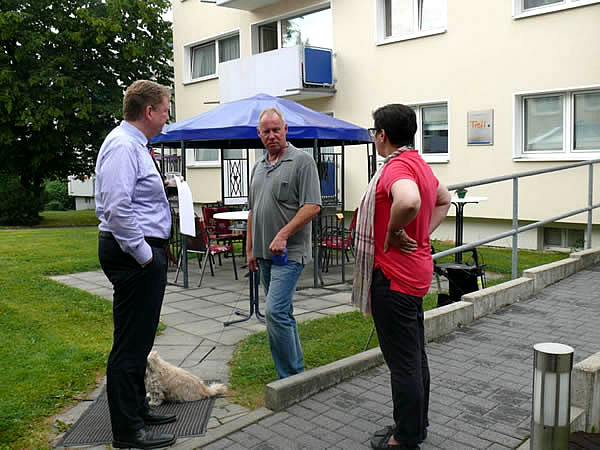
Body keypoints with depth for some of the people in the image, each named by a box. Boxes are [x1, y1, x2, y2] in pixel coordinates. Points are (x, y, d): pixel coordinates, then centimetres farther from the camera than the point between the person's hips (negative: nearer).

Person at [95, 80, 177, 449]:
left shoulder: (136, 145, 16)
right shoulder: (122, 146, -17)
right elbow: (117, 209, -25)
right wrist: (144, 254, -20)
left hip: (147, 252, 11)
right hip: (135, 255, -11)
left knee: (140, 338, 19)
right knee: (130, 342, -3)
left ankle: (137, 410, 33)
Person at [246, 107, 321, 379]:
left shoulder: (302, 161, -7)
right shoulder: (258, 167, 16)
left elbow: (312, 206, -16)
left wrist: (283, 235, -21)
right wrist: (250, 248, 16)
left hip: (289, 252, -8)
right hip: (265, 253, 8)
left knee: (275, 311, -15)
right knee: (283, 313, 13)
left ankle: (289, 377, -2)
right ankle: (297, 370, 25)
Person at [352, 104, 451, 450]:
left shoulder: (397, 167, -19)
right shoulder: (419, 164, 12)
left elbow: (409, 202, -42)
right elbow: (444, 200, 29)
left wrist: (394, 232, -24)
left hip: (393, 276, -10)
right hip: (415, 272, 10)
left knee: (403, 361, 1)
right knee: (415, 356, 19)